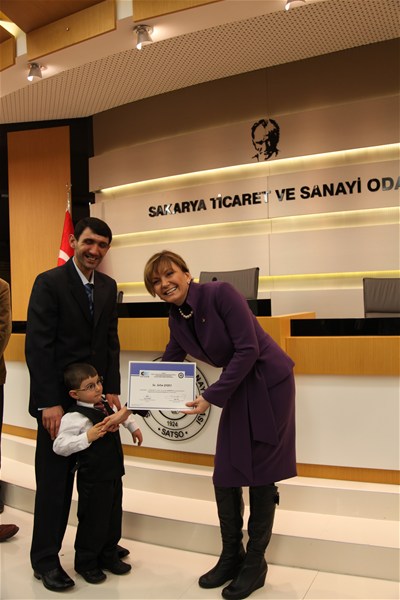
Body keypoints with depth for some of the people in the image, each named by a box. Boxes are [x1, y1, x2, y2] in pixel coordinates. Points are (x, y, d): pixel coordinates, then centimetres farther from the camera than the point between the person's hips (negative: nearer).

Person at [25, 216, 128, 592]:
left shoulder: (108, 287, 8)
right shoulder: (49, 283, -10)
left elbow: (111, 342, 10)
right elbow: (37, 346, -15)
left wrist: (112, 390, 1)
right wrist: (49, 403, -18)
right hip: (58, 398, -5)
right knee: (54, 479, 5)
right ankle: (45, 559, 22)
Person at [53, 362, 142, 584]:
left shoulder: (105, 404, 2)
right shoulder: (74, 417, -22)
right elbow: (59, 446, -25)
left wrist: (133, 426, 24)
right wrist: (87, 437, -31)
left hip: (114, 473, 8)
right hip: (93, 480, -8)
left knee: (114, 517, 19)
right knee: (93, 520, 7)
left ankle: (109, 556, 37)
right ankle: (85, 562, 29)